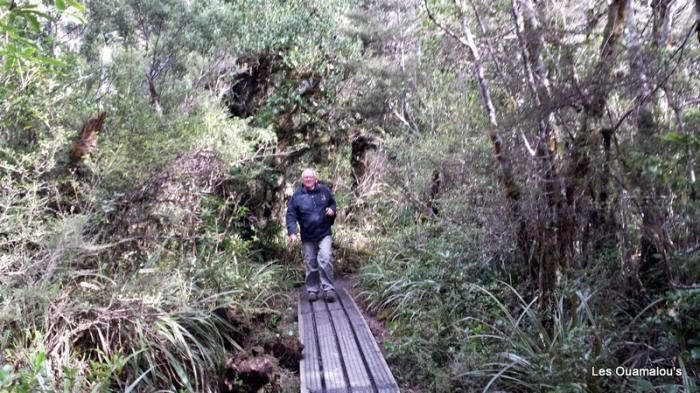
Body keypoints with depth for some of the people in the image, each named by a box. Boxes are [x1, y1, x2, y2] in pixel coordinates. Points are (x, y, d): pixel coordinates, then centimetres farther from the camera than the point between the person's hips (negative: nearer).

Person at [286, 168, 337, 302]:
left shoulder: (324, 190, 2)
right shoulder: (297, 195, -4)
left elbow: (333, 203, 18)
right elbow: (291, 215, -7)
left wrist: (332, 210, -6)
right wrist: (292, 232, -20)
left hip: (324, 234, 0)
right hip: (307, 237, 0)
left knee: (325, 260, -15)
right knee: (311, 264, 8)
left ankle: (329, 289, -6)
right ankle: (312, 290, 22)